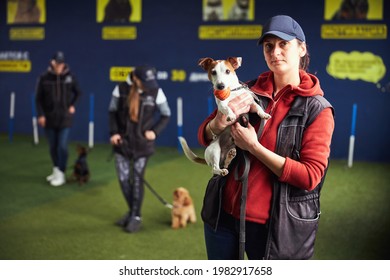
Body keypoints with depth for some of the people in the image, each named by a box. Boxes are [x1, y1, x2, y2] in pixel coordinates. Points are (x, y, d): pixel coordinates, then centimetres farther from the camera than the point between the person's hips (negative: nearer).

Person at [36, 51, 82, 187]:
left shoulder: (70, 76, -3)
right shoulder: (44, 78, -5)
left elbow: (77, 92, 13)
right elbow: (38, 98, -1)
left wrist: (72, 105, 2)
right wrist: (40, 115, -8)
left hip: (64, 118, -1)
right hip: (49, 118, 2)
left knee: (62, 146, -8)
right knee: (52, 147, 11)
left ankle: (61, 174, 1)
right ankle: (56, 170, 29)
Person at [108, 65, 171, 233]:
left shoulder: (156, 92, -12)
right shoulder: (121, 89, -9)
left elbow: (166, 115, 2)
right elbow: (112, 111, 4)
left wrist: (155, 131, -12)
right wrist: (114, 132, -7)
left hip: (142, 144, -2)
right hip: (122, 142, 2)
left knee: (137, 179, 1)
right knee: (123, 178, 6)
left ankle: (136, 217, 15)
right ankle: (131, 210, 28)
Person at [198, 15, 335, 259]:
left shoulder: (317, 109, -9)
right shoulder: (249, 91, 2)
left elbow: (310, 176, -17)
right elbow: (205, 137, 5)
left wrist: (254, 147, -20)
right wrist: (221, 119, -18)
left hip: (274, 225, -4)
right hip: (224, 213, 4)